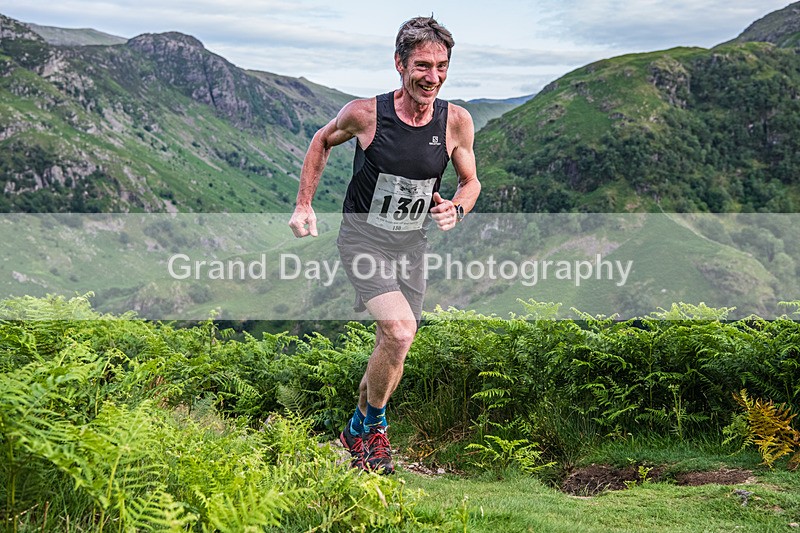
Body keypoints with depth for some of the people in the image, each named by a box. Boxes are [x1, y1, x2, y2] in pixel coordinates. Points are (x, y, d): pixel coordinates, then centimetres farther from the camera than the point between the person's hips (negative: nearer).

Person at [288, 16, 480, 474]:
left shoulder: (456, 121, -9)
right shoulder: (365, 113, -16)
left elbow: (471, 182, 6)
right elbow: (322, 142, 5)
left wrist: (456, 208, -16)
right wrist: (304, 205, 1)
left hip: (412, 243, 4)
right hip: (363, 238, -4)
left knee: (392, 349, 9)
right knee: (400, 331, -23)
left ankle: (359, 431, 34)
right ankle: (375, 424, 2)